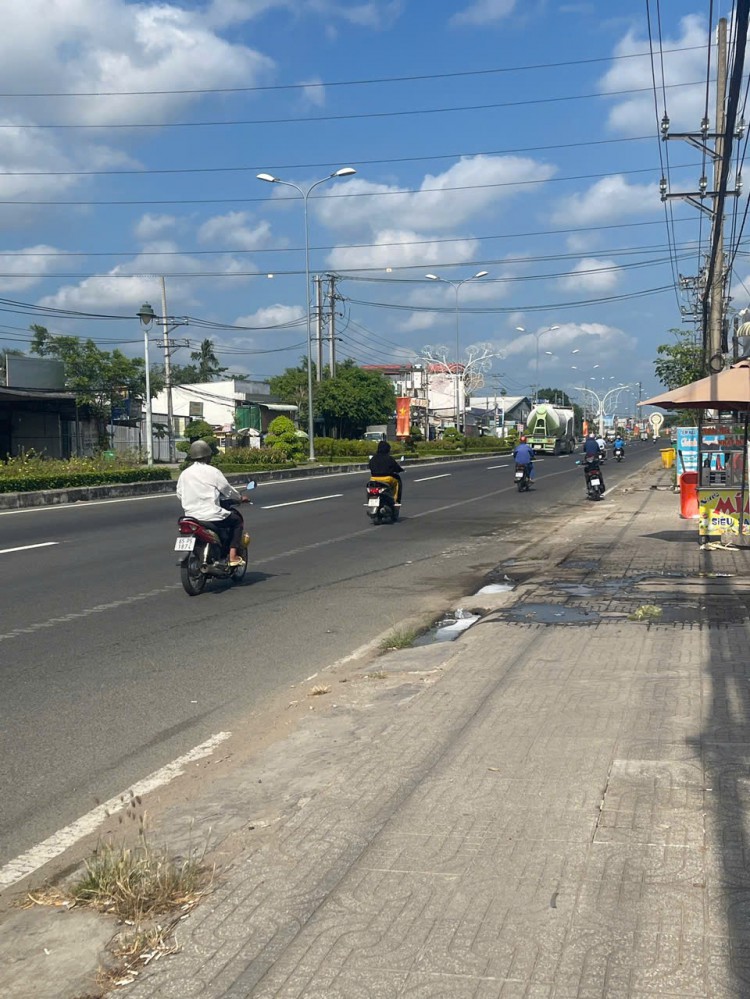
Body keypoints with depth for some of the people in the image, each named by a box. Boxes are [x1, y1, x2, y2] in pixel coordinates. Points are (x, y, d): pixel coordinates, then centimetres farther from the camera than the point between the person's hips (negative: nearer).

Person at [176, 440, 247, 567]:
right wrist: (240, 498, 19)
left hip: (191, 516, 6)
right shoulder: (212, 472, -7)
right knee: (236, 520, 16)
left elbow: (179, 495, 11)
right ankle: (232, 556, 6)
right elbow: (228, 490, 0)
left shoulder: (184, 474, 8)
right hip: (211, 516, -6)